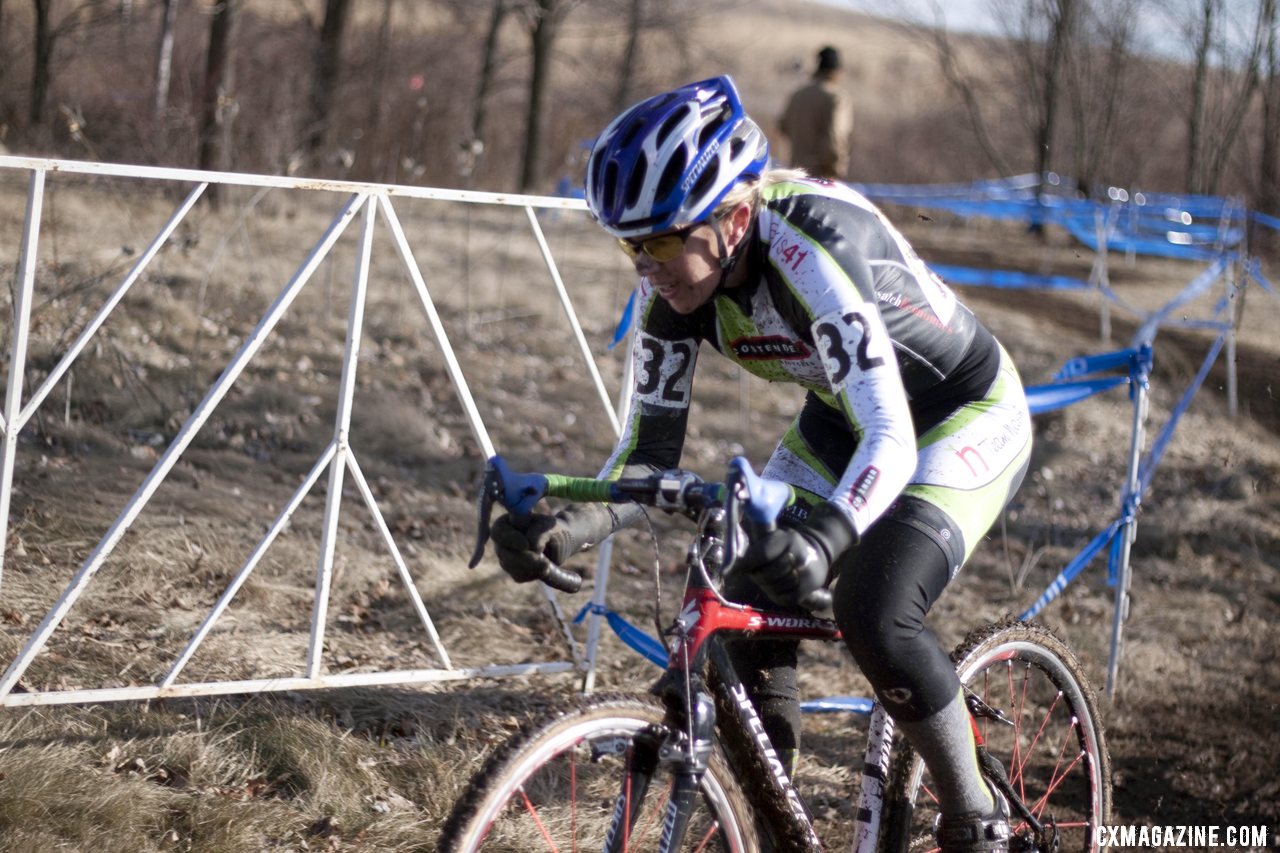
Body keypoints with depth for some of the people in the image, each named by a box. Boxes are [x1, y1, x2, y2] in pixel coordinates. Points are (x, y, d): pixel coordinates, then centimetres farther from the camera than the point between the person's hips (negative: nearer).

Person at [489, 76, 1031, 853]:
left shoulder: (809, 250, -37)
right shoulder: (677, 280, -17)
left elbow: (889, 437, -44)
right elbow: (651, 453, -13)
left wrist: (825, 537, -63)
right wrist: (573, 524, -34)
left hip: (967, 415, -7)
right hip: (846, 417, 7)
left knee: (874, 612, -25)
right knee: (746, 607, -10)